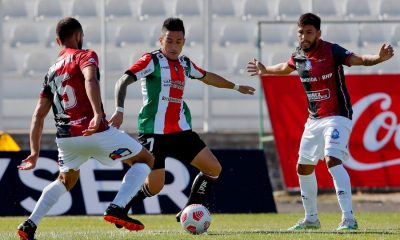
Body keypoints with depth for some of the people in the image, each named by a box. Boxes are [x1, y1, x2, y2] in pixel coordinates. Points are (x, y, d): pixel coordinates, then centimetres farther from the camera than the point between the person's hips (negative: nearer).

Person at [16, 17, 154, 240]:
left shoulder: (51, 71, 20)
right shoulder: (84, 56, 1)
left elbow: (39, 115, 18)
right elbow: (90, 80, -23)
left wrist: (35, 151, 21)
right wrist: (98, 114, -36)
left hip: (65, 137, 6)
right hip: (95, 131, -6)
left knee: (66, 180, 32)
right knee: (145, 160, 10)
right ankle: (117, 208, -10)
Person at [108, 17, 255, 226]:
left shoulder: (184, 64, 14)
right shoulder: (152, 60, -7)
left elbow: (207, 77, 34)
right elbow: (123, 81, -17)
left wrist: (236, 87, 44)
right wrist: (120, 111, -32)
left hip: (181, 131, 7)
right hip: (154, 133, -7)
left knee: (214, 169, -1)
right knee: (154, 186, -11)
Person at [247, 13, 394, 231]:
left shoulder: (331, 51, -16)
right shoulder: (299, 55, 4)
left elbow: (359, 59, -29)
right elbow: (286, 68, 28)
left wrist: (379, 57, -49)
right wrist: (265, 70, 45)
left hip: (337, 117, -8)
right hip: (314, 120, 8)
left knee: (333, 161, -27)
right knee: (303, 168, 14)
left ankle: (348, 219, -31)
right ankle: (311, 219, 31)